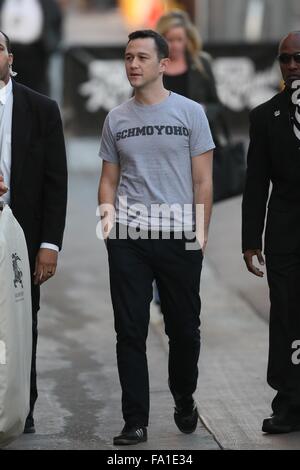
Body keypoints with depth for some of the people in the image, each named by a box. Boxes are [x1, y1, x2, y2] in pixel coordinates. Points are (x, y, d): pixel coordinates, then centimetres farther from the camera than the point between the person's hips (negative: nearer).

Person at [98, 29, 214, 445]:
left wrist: (201, 233, -6)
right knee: (130, 331, 0)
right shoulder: (116, 119, 10)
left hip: (179, 239, -2)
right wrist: (107, 210, -6)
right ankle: (135, 421, 4)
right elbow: (109, 179, 13)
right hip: (127, 239, 2)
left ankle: (184, 401, 30)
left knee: (184, 329, 7)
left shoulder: (190, 112, 2)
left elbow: (202, 181, 1)